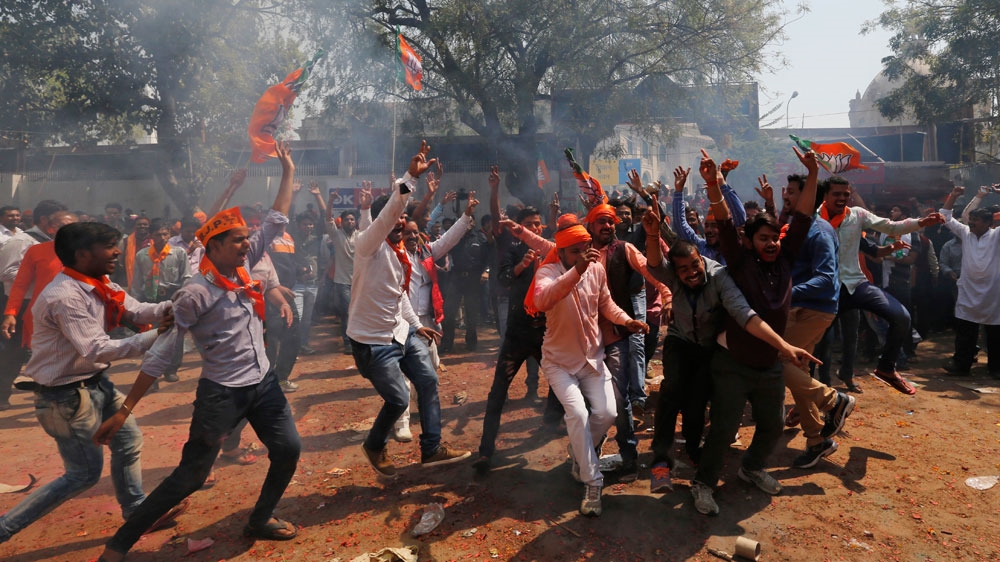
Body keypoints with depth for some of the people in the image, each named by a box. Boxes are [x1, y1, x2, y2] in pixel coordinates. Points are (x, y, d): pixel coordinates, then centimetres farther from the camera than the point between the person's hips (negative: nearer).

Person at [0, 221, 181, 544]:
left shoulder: (99, 285, 2)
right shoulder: (65, 297, -28)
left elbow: (136, 311, -3)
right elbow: (96, 350, -32)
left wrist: (169, 309, -24)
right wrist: (153, 337, -30)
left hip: (95, 383, 9)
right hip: (66, 396, -9)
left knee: (128, 439, 17)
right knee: (85, 473, 2)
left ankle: (136, 511, 34)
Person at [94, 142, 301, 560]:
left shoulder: (243, 266, 1)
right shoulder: (197, 294, -18)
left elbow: (275, 222, 6)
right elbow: (162, 352, -15)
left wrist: (288, 172, 7)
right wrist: (126, 409, -14)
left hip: (263, 383, 7)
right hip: (221, 392, -7)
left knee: (288, 450, 9)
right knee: (191, 476, 2)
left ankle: (259, 521, 29)